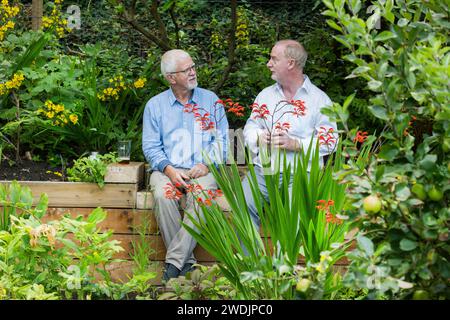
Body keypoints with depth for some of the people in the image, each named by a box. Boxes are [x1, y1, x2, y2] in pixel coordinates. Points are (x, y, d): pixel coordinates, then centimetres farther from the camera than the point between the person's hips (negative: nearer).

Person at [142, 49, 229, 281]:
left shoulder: (210, 100, 12)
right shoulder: (155, 105, 12)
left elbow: (221, 140, 8)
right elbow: (151, 146, 5)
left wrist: (207, 164, -10)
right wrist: (169, 170, -13)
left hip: (202, 170, 0)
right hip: (167, 169, 1)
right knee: (163, 196, -33)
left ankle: (174, 261, -32)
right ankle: (187, 261, -26)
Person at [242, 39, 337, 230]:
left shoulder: (319, 99, 4)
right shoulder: (265, 95, 21)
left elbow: (328, 142, -4)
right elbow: (249, 130, 17)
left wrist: (295, 144, -15)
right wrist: (259, 138, -6)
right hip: (262, 171, 4)